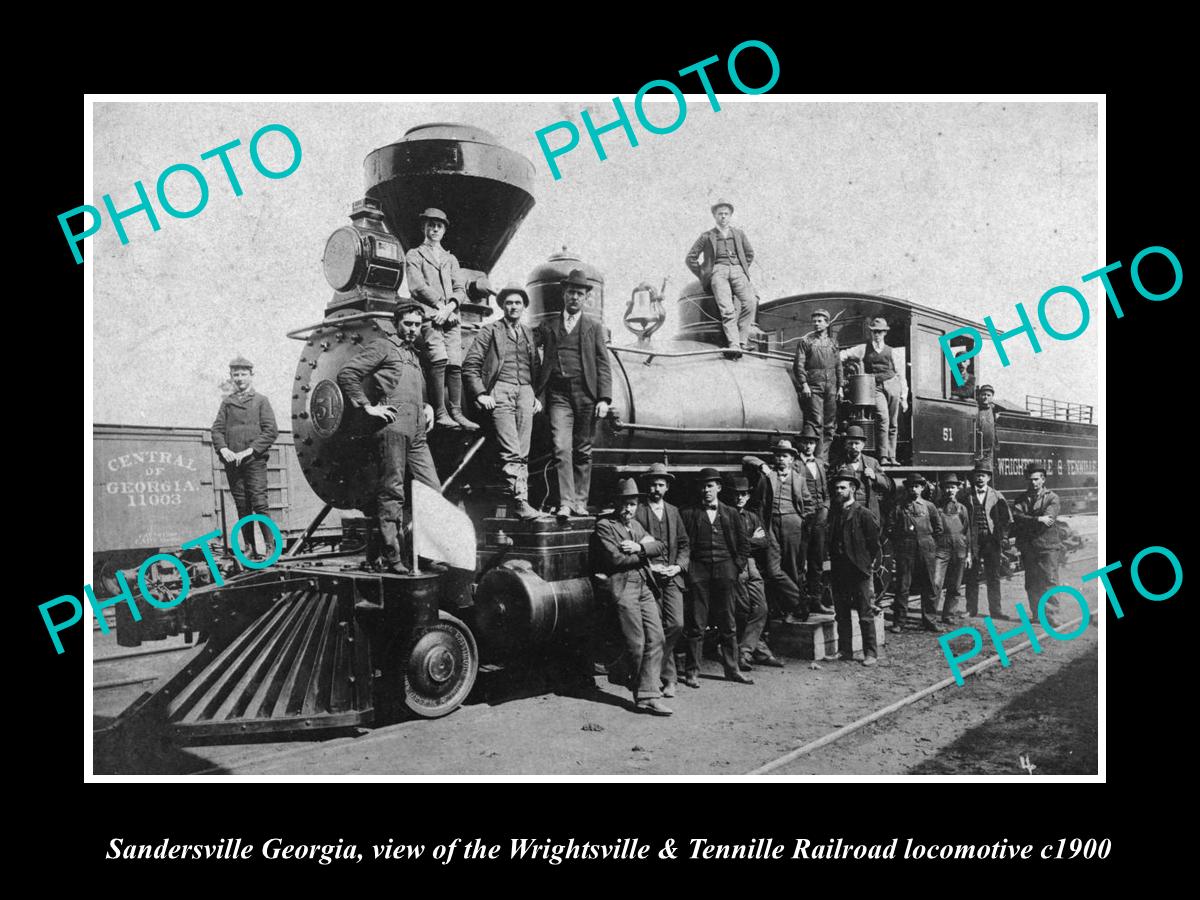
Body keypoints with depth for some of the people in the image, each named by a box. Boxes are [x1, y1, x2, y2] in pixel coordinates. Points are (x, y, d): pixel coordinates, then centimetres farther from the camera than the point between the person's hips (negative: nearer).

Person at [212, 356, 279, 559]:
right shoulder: (227, 402, 16)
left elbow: (271, 431, -3)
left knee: (259, 504, -11)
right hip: (232, 462, 4)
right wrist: (223, 448, -9)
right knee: (242, 506, 4)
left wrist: (250, 450, -12)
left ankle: (270, 547, -7)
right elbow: (217, 429, 10)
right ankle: (250, 548, 10)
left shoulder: (261, 401, 5)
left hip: (254, 460, -4)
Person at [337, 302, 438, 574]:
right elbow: (346, 375, -7)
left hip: (417, 431, 8)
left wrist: (427, 407, 19)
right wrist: (368, 407, -11)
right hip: (392, 426, -8)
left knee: (433, 490, 2)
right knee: (391, 493, -6)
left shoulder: (414, 355, 26)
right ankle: (392, 558, -3)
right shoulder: (382, 346, 3)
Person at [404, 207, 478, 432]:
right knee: (439, 360, -21)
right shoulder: (414, 255, 15)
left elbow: (460, 289, 14)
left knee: (455, 364, -8)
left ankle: (456, 412, -8)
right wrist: (439, 305, -8)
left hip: (450, 317, 4)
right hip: (428, 315, -4)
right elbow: (417, 286, 1)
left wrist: (449, 308, -5)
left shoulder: (451, 259, 28)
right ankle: (440, 413, -22)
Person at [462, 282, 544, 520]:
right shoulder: (490, 331, 6)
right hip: (500, 393, -5)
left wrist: (537, 397, 14)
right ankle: (521, 502, -17)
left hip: (525, 393, 5)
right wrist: (480, 394, -8)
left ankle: (522, 501, 1)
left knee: (523, 453, 0)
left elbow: (536, 368, 26)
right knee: (511, 452, -14)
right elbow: (470, 365, 1)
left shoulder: (529, 333, 20)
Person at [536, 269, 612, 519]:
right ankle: (565, 503, -14)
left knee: (583, 451, 5)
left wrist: (604, 398, -5)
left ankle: (580, 502, 12)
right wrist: (533, 395, -2)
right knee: (561, 448, -12)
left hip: (586, 394, 0)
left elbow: (603, 364, 5)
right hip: (558, 394, 0)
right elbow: (538, 361, 11)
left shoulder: (594, 326, 11)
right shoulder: (548, 326, 14)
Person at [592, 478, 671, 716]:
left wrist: (639, 547, -9)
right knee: (636, 644, -7)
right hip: (623, 587, -7)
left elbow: (660, 547, 9)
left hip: (645, 587, 7)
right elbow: (616, 559, -12)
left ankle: (649, 697, 4)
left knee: (655, 639, -2)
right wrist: (644, 552, -2)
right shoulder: (604, 526, -2)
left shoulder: (636, 525, 21)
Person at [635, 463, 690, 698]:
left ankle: (657, 666, 11)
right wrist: (649, 566, -11)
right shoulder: (637, 511, 0)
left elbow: (684, 544, 16)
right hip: (648, 576, -4)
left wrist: (679, 566, -1)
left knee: (676, 624, -8)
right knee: (657, 629, -2)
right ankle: (669, 677, 10)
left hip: (672, 575, 4)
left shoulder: (673, 512, 15)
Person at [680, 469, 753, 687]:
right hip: (698, 571, -2)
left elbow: (744, 544, 14)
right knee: (697, 624, -2)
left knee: (728, 624, 5)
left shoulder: (731, 514, 12)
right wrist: (686, 567, -4)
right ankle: (692, 671, 3)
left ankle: (731, 669, 14)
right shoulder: (688, 514, 6)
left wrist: (738, 566, 4)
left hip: (725, 571, 2)